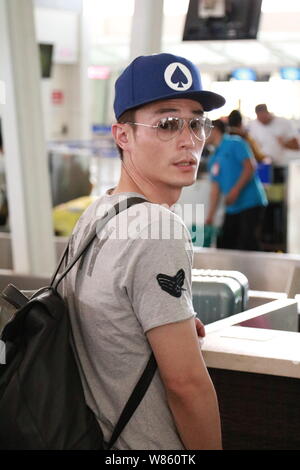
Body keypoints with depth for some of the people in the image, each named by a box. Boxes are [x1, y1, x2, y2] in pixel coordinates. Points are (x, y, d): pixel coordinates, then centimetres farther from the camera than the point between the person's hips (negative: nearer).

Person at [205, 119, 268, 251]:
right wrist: (210, 216, 12)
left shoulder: (235, 143, -2)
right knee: (223, 246, 7)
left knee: (248, 247, -12)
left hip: (250, 204, -8)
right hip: (232, 209, 8)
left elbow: (250, 167, -12)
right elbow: (215, 188, 17)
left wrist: (235, 190, -20)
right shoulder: (213, 160, 19)